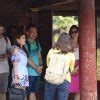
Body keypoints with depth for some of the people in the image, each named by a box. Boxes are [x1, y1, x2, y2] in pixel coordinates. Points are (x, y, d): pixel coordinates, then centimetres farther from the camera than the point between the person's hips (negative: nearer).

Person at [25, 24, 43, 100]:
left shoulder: (37, 43, 13)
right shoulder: (25, 44, -9)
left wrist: (41, 66, -1)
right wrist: (36, 67, -10)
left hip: (38, 72, 7)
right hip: (29, 72, -7)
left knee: (33, 92, 11)